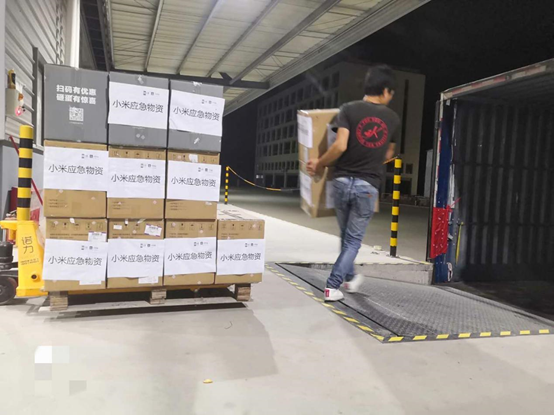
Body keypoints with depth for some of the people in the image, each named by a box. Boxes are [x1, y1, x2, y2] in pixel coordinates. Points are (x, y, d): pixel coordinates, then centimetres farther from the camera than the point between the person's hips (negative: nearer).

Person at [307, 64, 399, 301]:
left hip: (343, 181, 1)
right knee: (353, 239, 11)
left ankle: (349, 278, 40)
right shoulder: (392, 119, 6)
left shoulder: (349, 109, -3)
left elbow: (340, 145, -17)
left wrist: (320, 164, -2)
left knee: (346, 236, 21)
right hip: (368, 186, -1)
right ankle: (332, 286, 6)